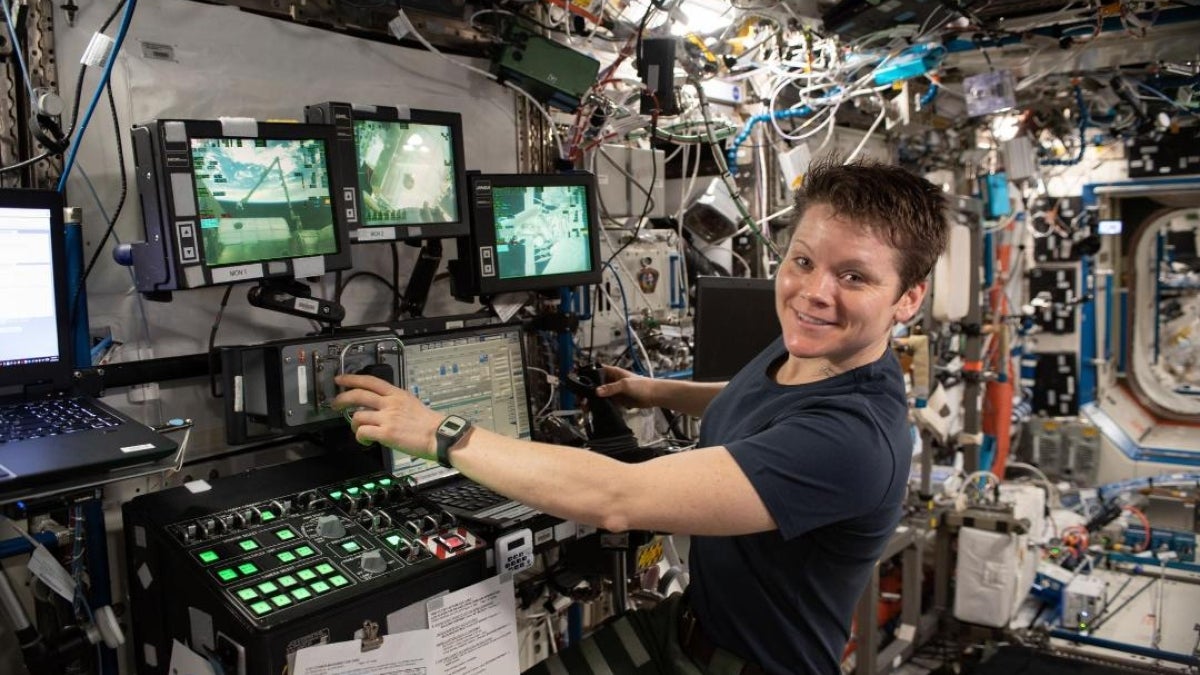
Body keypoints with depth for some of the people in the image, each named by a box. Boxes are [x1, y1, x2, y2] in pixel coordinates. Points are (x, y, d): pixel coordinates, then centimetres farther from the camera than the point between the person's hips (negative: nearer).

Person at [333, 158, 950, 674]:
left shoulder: (854, 438, -34)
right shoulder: (802, 346, -4)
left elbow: (615, 499, -38)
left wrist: (437, 433, -29)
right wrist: (660, 392, 12)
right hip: (687, 621, 8)